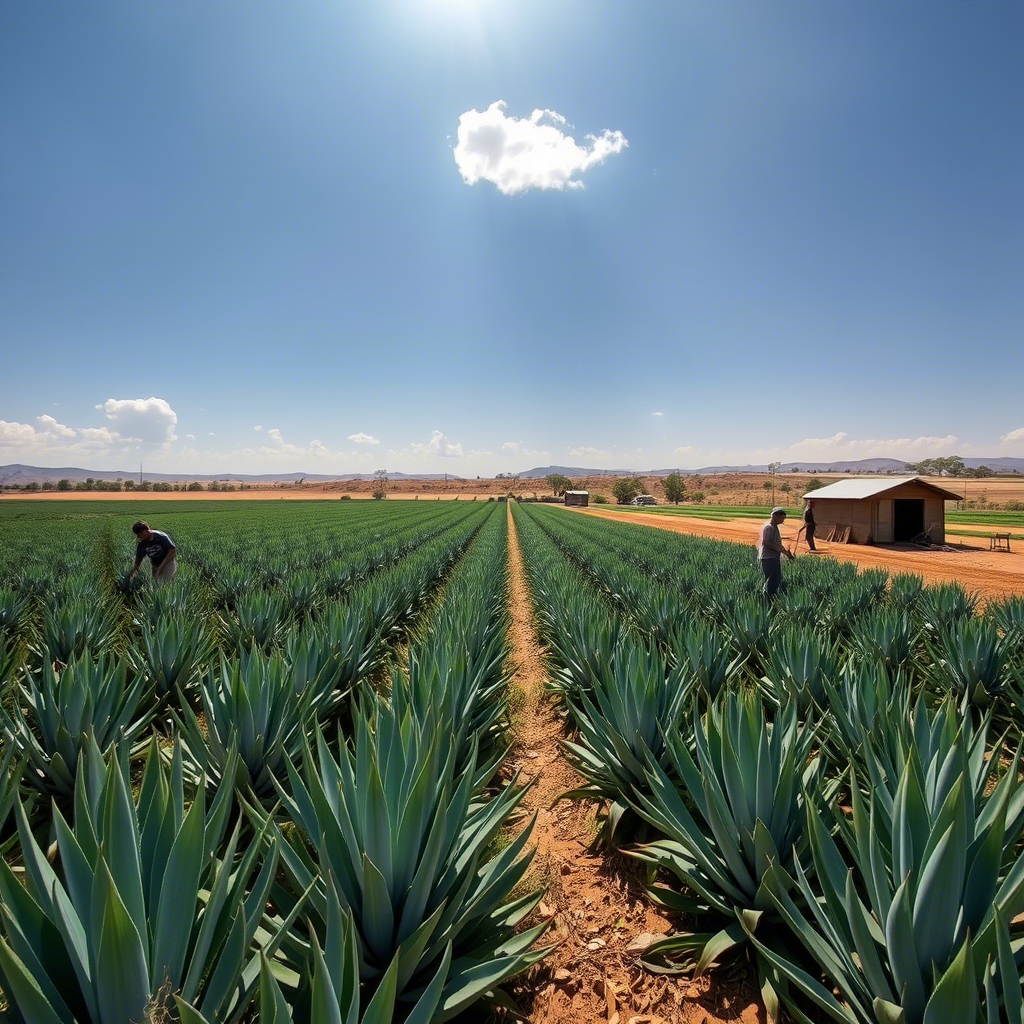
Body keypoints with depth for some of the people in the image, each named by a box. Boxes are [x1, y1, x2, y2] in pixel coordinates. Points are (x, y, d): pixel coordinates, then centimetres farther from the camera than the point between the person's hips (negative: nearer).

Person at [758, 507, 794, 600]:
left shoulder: (775, 527, 16)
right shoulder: (768, 527, -15)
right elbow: (767, 543, -23)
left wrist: (786, 551, 10)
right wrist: (782, 550, -22)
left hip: (775, 558, 10)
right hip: (768, 558, -10)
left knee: (777, 580, 14)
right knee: (770, 582, -7)